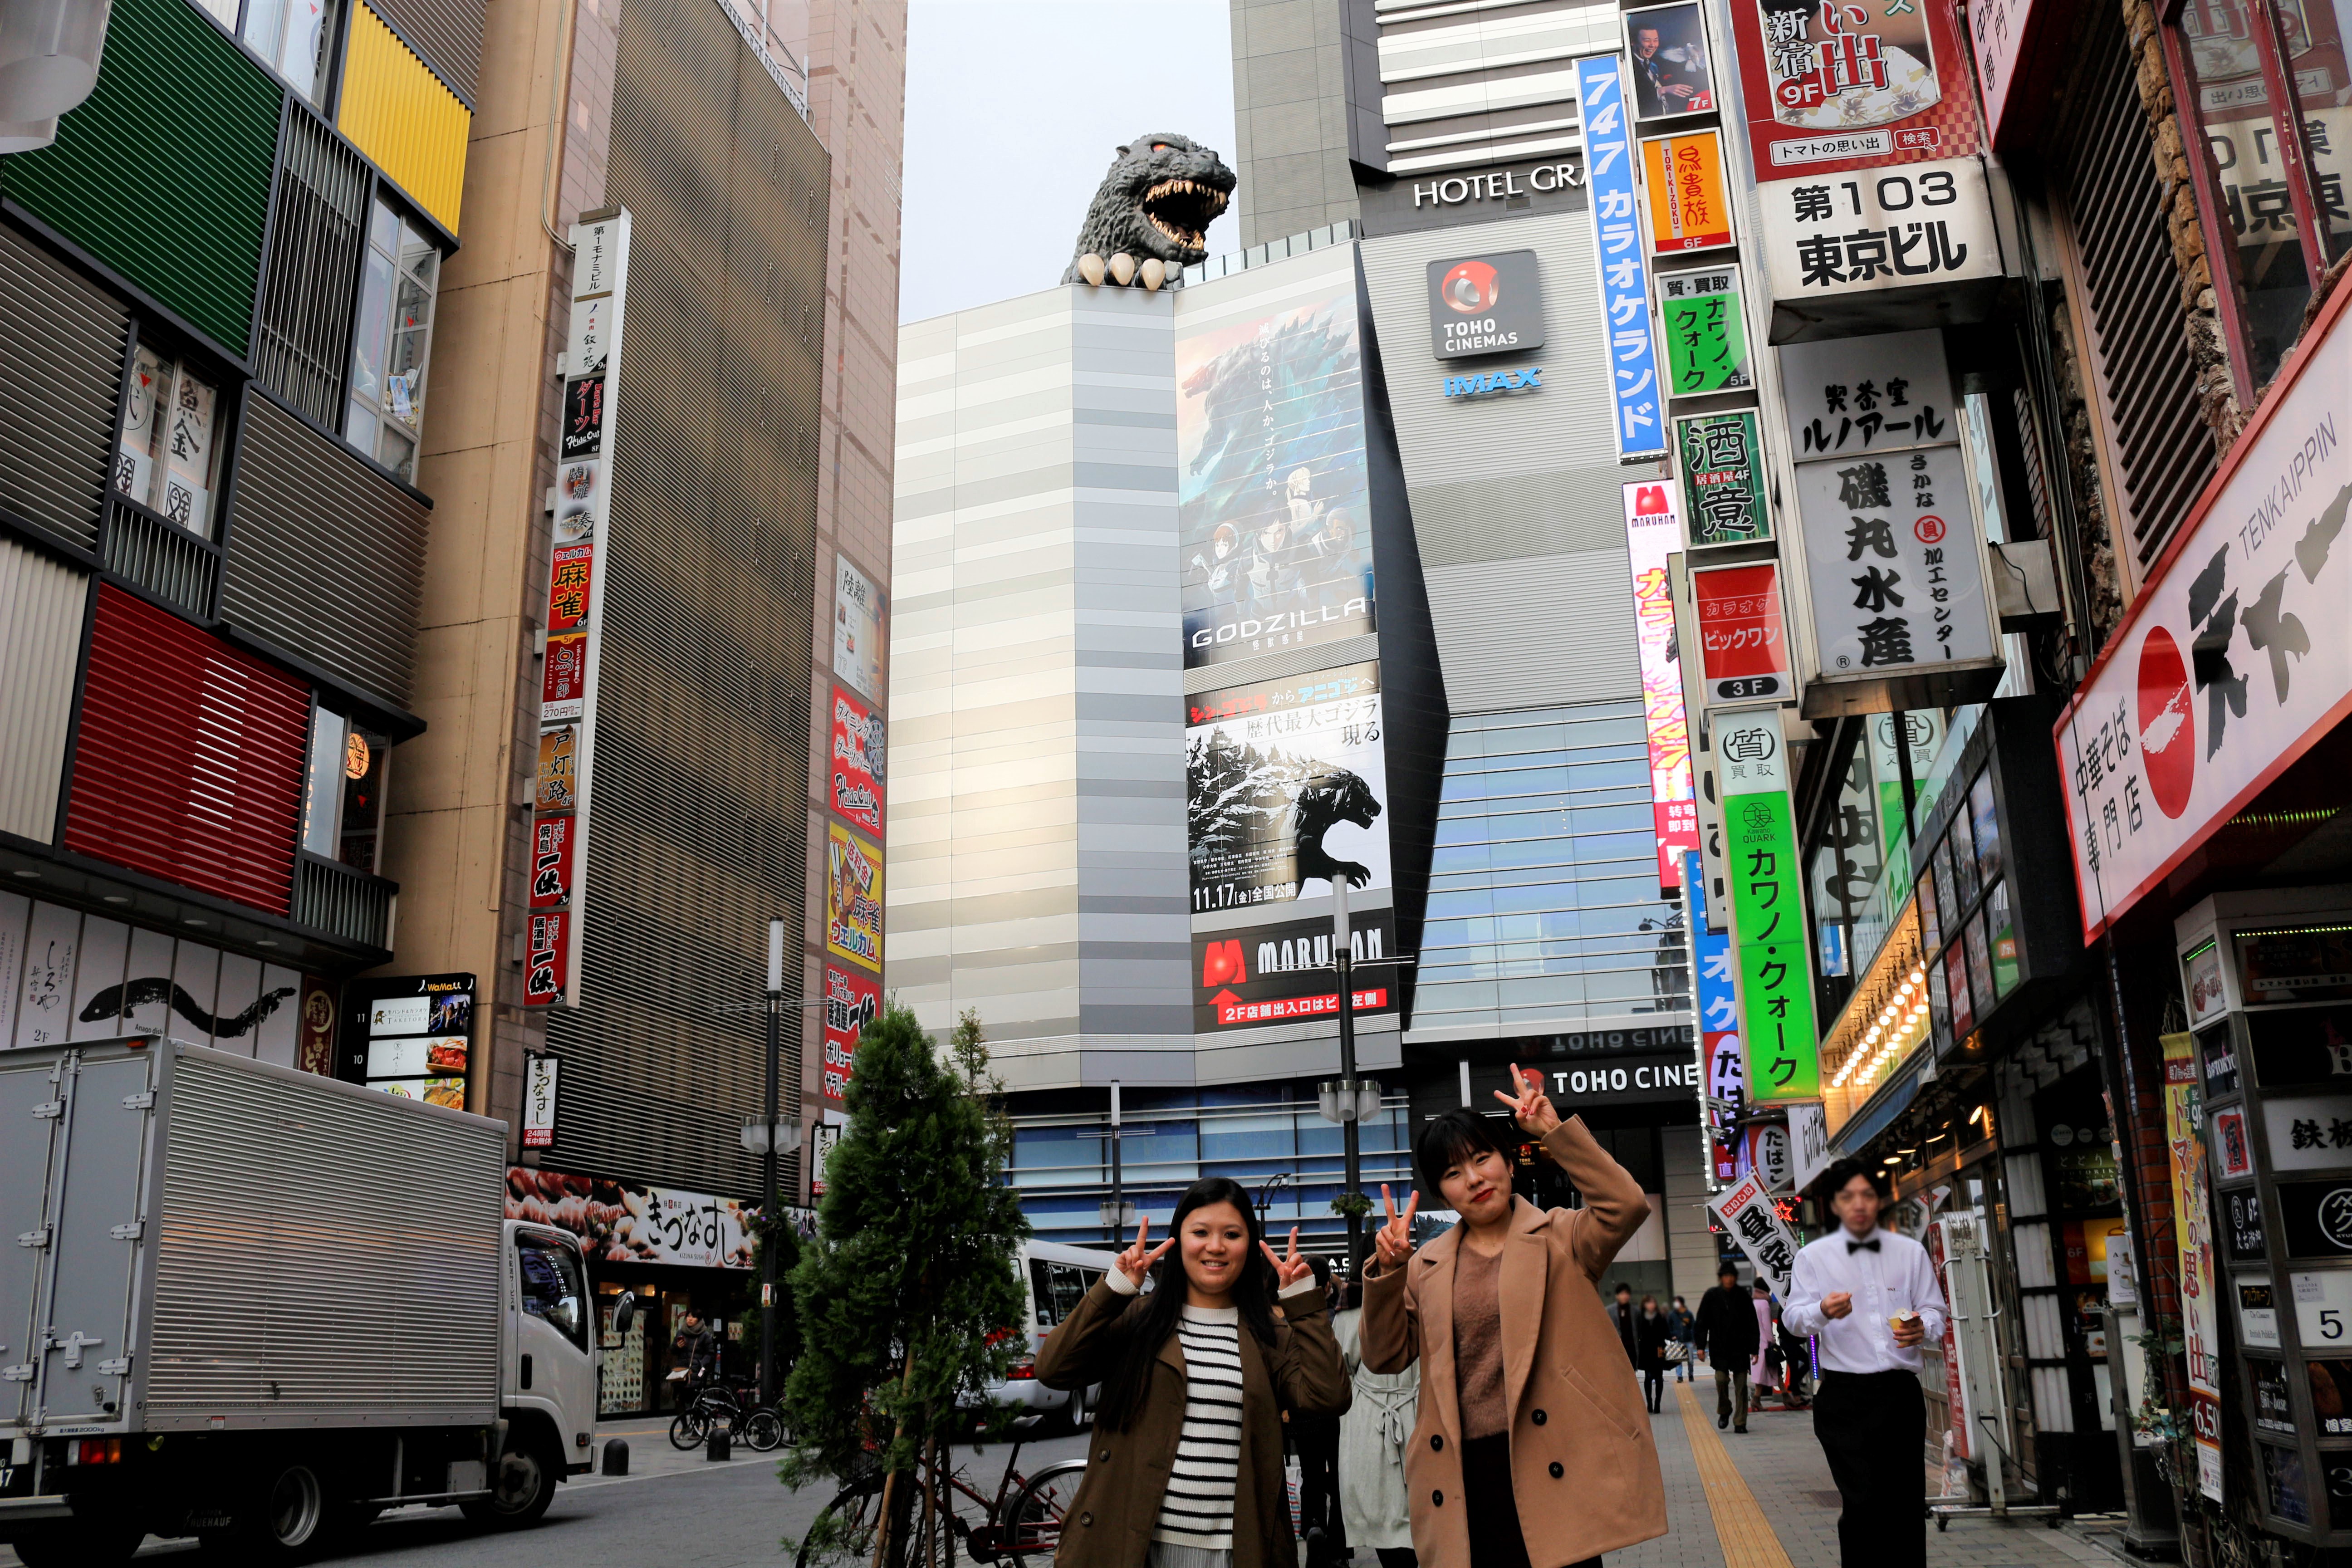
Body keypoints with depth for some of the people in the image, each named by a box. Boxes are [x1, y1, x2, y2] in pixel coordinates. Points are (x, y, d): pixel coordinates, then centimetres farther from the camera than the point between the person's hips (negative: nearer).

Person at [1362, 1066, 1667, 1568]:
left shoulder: (1559, 1237, 5)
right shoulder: (1427, 1266, 12)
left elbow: (1626, 1205, -13)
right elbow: (1386, 1357, 8)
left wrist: (1556, 1132, -13)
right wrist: (1387, 1273, -6)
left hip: (1552, 1468, -3)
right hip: (1464, 1476, 3)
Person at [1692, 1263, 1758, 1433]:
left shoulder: (1743, 1296, 3)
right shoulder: (1711, 1296, 2)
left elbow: (1752, 1324, 6)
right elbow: (1701, 1323, 4)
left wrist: (1754, 1349, 1)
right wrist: (1701, 1346, -4)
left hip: (1740, 1347, 1)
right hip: (1719, 1348, -1)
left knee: (1741, 1384, 0)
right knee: (1721, 1378, -14)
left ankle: (1740, 1422, 8)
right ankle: (1724, 1411, 12)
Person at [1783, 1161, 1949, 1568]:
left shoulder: (1911, 1252, 12)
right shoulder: (1814, 1256, 4)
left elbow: (1935, 1311, 12)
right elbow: (1794, 1318, -4)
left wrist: (1923, 1328, -12)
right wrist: (1823, 1311, -27)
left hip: (1901, 1392, 2)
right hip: (1845, 1396, -2)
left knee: (1907, 1504, 6)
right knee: (1864, 1503, -8)